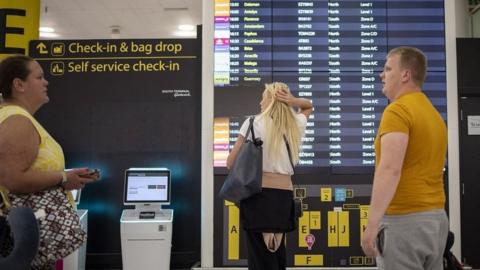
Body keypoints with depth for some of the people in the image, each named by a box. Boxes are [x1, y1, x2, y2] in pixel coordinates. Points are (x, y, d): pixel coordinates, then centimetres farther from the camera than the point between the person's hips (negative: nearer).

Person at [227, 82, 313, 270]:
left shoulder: (254, 123, -4)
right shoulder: (296, 125, 8)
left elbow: (231, 163, -3)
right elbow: (308, 106, 31)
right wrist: (294, 101, 10)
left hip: (258, 194, -4)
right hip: (284, 196, 5)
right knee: (277, 254, 15)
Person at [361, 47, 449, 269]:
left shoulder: (397, 110, -13)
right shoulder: (434, 114, 15)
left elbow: (390, 170, -23)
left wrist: (372, 224, -23)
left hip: (404, 219, -9)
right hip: (435, 218, 9)